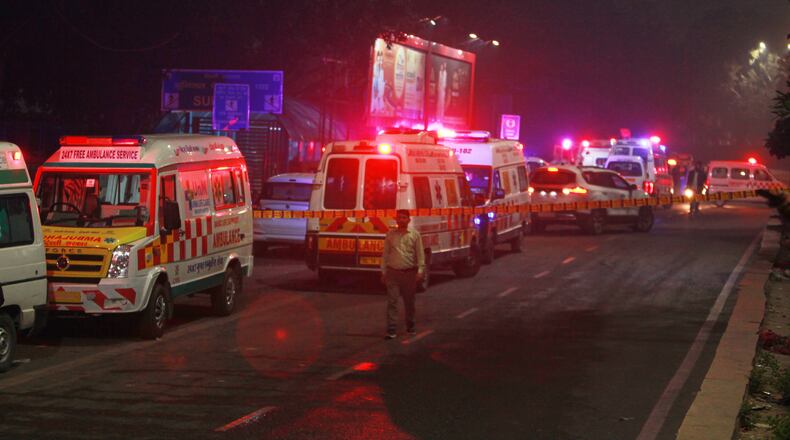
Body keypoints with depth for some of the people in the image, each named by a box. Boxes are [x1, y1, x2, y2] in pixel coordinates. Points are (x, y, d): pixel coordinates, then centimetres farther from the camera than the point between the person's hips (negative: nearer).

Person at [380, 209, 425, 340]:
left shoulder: (415, 235, 3)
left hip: (409, 272, 0)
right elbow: (385, 254, 10)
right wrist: (384, 272, 7)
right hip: (393, 272, 0)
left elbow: (420, 254, 1)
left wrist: (420, 271, -8)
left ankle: (410, 326, 27)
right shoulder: (390, 235, 7)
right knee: (392, 302, -7)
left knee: (409, 302, 11)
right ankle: (391, 330, -10)